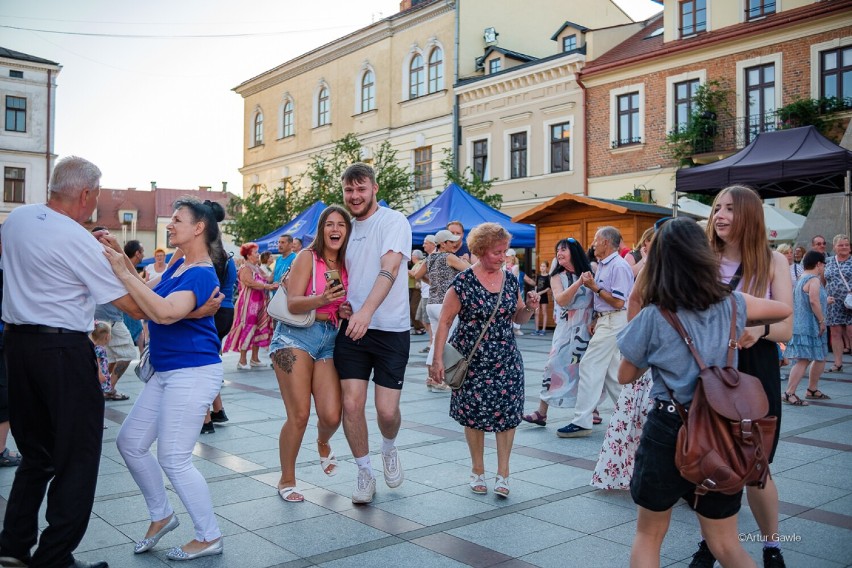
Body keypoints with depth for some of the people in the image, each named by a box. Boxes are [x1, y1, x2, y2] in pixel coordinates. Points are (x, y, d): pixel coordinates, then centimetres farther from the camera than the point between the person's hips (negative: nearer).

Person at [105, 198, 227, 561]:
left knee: (174, 459, -3)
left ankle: (209, 538, 13)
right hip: (166, 372, 10)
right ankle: (161, 516, 31)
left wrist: (123, 273, -29)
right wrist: (123, 263, 1)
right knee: (130, 442, 14)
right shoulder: (177, 265, 12)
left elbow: (164, 312, -32)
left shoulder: (202, 274, -18)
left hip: (193, 373, -10)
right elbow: (147, 293, 12)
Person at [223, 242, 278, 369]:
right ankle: (242, 361, -4)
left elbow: (263, 281, 14)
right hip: (248, 304, -9)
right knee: (247, 329, -8)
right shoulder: (245, 268, -10)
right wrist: (268, 286, -21)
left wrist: (272, 285, -5)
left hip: (259, 303, 9)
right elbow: (251, 283, -23)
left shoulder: (256, 267, 18)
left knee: (257, 330, 10)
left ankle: (254, 358, 17)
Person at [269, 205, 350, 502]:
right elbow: (293, 304, -13)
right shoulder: (307, 256, -6)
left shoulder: (348, 263, 9)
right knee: (299, 415, -8)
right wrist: (322, 299, -30)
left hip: (330, 339, 4)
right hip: (296, 335, -4)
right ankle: (286, 480, 13)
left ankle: (323, 444, 32)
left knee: (332, 416, -6)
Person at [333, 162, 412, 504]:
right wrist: (341, 303, 4)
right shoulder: (347, 228, 13)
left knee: (387, 410, -4)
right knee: (351, 404, -2)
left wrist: (366, 311, -38)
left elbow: (389, 269, -23)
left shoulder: (393, 222, -8)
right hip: (352, 327, 5)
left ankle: (389, 450, 31)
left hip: (391, 330, -5)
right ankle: (365, 473, 18)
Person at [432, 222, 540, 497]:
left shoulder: (510, 279, 4)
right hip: (472, 361, -3)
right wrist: (438, 359, -12)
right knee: (474, 415, 6)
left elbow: (519, 318, 14)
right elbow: (444, 321, -8)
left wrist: (529, 308, -8)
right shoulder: (463, 282, -10)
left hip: (506, 360, 3)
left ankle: (502, 474, 15)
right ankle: (477, 471, 25)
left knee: (507, 414, 2)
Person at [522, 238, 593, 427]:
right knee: (554, 364, -4)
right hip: (566, 327, 1)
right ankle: (541, 413, 0)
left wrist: (595, 322, -15)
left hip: (588, 326, -1)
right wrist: (579, 282, -24)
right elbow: (560, 300, -15)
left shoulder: (589, 272, 0)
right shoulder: (557, 276, 2)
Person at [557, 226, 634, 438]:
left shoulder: (619, 267, -16)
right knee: (610, 370, 14)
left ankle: (582, 421, -6)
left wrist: (594, 287, -17)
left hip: (613, 322, -10)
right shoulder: (601, 265, 14)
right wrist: (595, 318, 13)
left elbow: (618, 302, -19)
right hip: (603, 320, 10)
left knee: (590, 366, -10)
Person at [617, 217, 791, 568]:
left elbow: (625, 376, 2)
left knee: (648, 536, 17)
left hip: (668, 432, -3)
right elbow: (784, 310, 21)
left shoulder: (652, 317, -11)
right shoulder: (731, 305, 0)